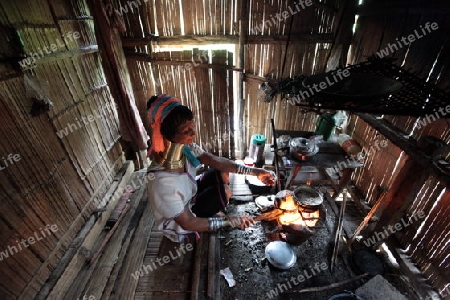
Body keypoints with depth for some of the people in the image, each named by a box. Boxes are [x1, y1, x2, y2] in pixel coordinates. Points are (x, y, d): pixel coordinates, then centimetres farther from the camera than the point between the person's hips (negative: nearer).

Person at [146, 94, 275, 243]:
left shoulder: (185, 146, -22)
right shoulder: (162, 182, -41)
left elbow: (216, 161, -12)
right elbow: (187, 223, -29)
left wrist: (253, 171, -17)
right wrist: (229, 221, -25)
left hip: (190, 198, 6)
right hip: (180, 226, -6)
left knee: (222, 173, -3)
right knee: (223, 191, -17)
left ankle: (215, 211, 20)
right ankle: (218, 217, 16)